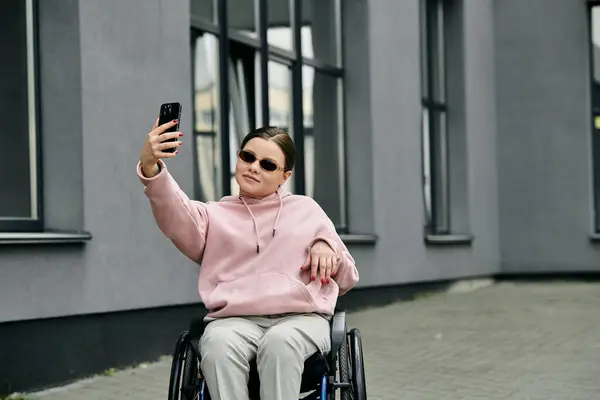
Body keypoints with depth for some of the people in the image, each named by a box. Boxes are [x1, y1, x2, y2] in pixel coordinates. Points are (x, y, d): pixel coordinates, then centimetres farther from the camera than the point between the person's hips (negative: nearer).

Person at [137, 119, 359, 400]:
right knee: (218, 343, -36)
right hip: (234, 319, 0)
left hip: (300, 317, 0)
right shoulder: (215, 215, 20)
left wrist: (327, 245, 5)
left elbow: (347, 280, 28)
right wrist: (151, 169, -25)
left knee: (281, 342, -36)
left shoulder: (306, 209, 26)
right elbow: (175, 218, -5)